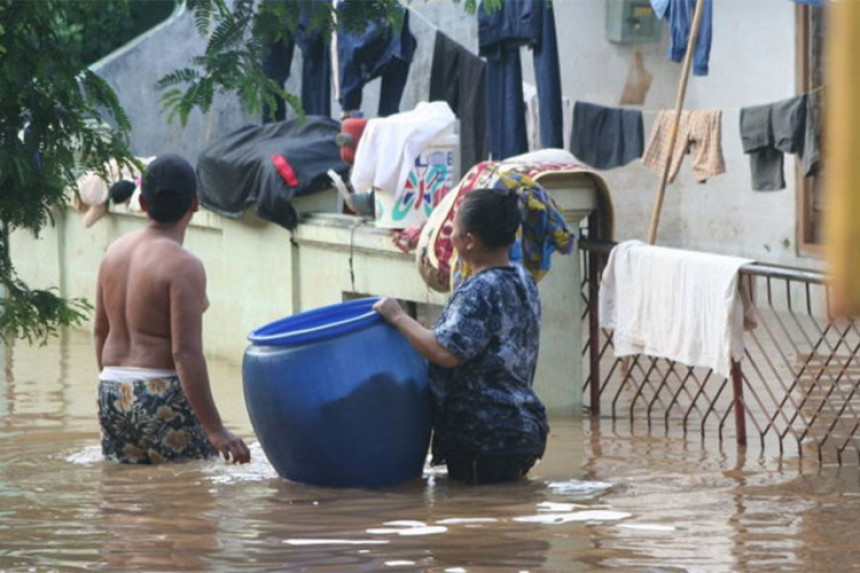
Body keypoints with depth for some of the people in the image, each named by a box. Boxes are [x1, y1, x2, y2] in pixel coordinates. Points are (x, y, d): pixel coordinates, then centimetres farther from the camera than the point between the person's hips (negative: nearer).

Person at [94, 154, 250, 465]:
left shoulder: (116, 251, 9)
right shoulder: (183, 267, -14)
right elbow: (186, 353, -20)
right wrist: (214, 430, -21)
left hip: (112, 396, 8)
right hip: (165, 399, -8)